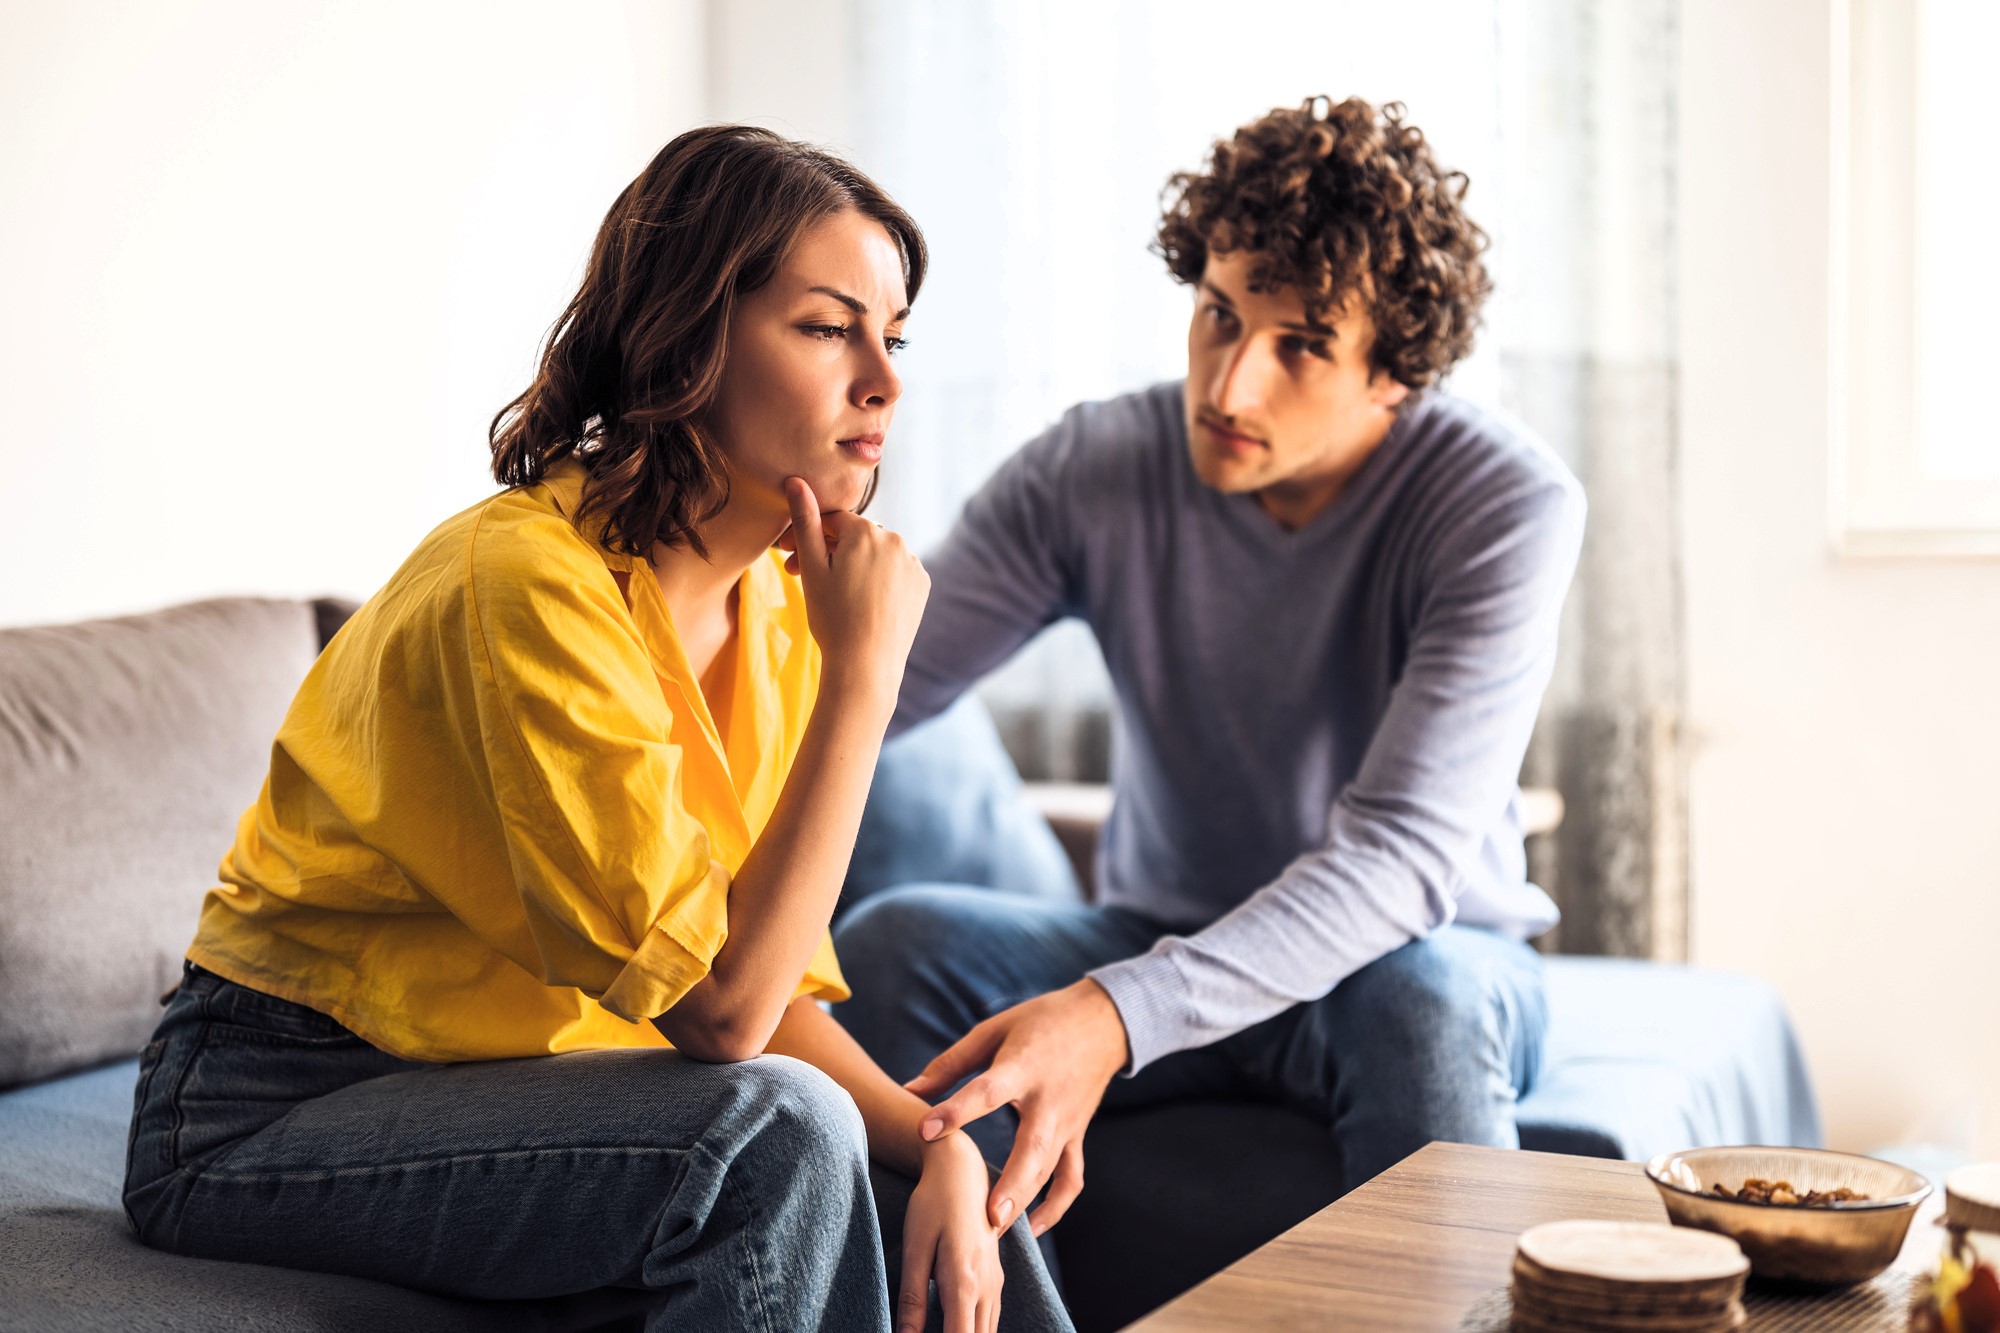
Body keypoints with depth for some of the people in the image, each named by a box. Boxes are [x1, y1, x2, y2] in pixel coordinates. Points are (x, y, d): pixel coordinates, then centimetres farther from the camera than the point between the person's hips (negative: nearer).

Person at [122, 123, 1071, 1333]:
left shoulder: (776, 604, 1)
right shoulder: (529, 583, -25)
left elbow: (781, 990, 0)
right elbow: (722, 1010, -27)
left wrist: (938, 1143, -17)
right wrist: (863, 673, -25)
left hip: (525, 1083, 7)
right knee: (775, 1128, -27)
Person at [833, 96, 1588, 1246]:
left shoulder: (1508, 504, -20)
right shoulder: (1095, 470, -10)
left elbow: (1403, 855, -30)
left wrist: (1120, 1015, -44)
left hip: (1431, 955, -2)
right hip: (1164, 943, 3)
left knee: (1422, 995, -38)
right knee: (894, 941, -23)